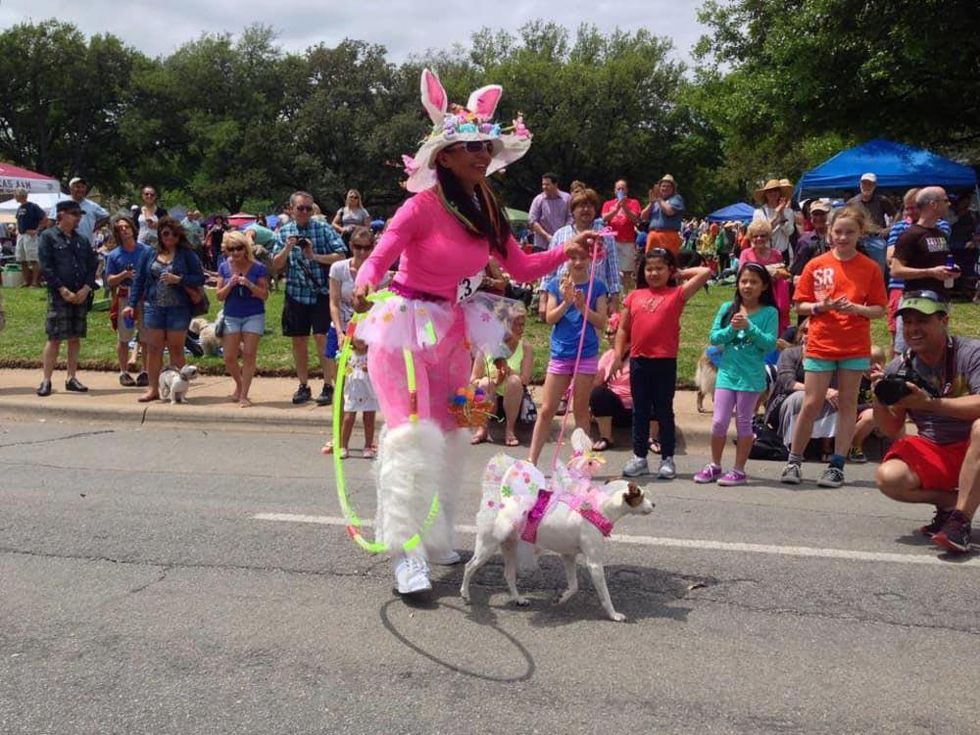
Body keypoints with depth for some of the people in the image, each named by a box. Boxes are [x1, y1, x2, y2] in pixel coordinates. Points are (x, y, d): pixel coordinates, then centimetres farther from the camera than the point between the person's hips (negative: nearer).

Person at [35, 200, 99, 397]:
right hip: (58, 296, -5)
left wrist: (86, 289, -5)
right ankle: (46, 380, 2)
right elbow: (45, 266, -8)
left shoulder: (82, 240, 15)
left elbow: (93, 265, 10)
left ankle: (72, 378, 14)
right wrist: (64, 291, -15)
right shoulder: (48, 237, 0)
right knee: (54, 338, -5)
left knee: (75, 338, 8)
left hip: (81, 296, 5)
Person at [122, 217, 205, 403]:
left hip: (178, 309, -3)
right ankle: (153, 389, 12)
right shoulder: (149, 254, 9)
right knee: (153, 349, 4)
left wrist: (178, 279, -16)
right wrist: (132, 304, 4)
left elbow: (200, 278, -4)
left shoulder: (187, 254, 0)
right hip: (154, 307, 3)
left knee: (176, 349, 4)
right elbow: (139, 280, 10)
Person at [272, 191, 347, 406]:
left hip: (321, 293, -3)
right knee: (299, 341, 9)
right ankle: (303, 386, 20)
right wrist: (287, 249, -9)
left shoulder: (323, 229, -1)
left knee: (323, 339, -7)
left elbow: (341, 256, -7)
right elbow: (276, 266, 8)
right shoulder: (284, 232, 9)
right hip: (295, 294, 4)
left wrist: (315, 256, -15)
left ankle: (328, 386, 1)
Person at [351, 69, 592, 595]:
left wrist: (568, 252, -1)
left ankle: (435, 537, 27)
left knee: (451, 434, 12)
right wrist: (364, 286, -42)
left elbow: (522, 269, 10)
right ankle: (406, 550, -10)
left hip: (451, 330, 7)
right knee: (414, 432, -16)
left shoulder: (486, 212, 5)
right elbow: (379, 258, -21)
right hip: (404, 326, -7)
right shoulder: (424, 206, -15)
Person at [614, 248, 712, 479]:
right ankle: (639, 458, 20)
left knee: (664, 411, 6)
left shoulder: (677, 294, 2)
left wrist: (681, 274, 8)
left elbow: (706, 272, -4)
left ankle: (667, 459, 15)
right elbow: (623, 329, 11)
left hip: (665, 362, -3)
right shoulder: (635, 296, 9)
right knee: (640, 411, 11)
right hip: (638, 360, 3)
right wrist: (618, 356, 3)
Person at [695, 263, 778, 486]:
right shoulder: (727, 308, 5)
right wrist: (732, 329, -15)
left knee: (744, 422, 7)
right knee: (719, 422, 4)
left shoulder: (769, 313, -3)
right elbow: (714, 337, 2)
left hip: (751, 376, -2)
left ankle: (739, 470, 16)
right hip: (727, 372, 2)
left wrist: (750, 327, -19)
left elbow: (770, 344, -11)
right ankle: (714, 466, 20)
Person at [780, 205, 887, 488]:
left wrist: (856, 308, -16)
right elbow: (800, 306, 3)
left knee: (847, 404, 5)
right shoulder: (816, 265, 1)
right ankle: (793, 462, 11)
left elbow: (879, 309, 3)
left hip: (855, 347, 1)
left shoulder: (870, 267, 2)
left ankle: (837, 466, 11)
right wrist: (822, 306, -16)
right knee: (811, 404, 0)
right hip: (820, 345, 0)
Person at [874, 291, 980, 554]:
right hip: (932, 451, 3)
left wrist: (928, 403, -33)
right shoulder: (898, 369, 0)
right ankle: (953, 501, -1)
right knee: (887, 477, -25)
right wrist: (879, 401, -14)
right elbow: (891, 430, 6)